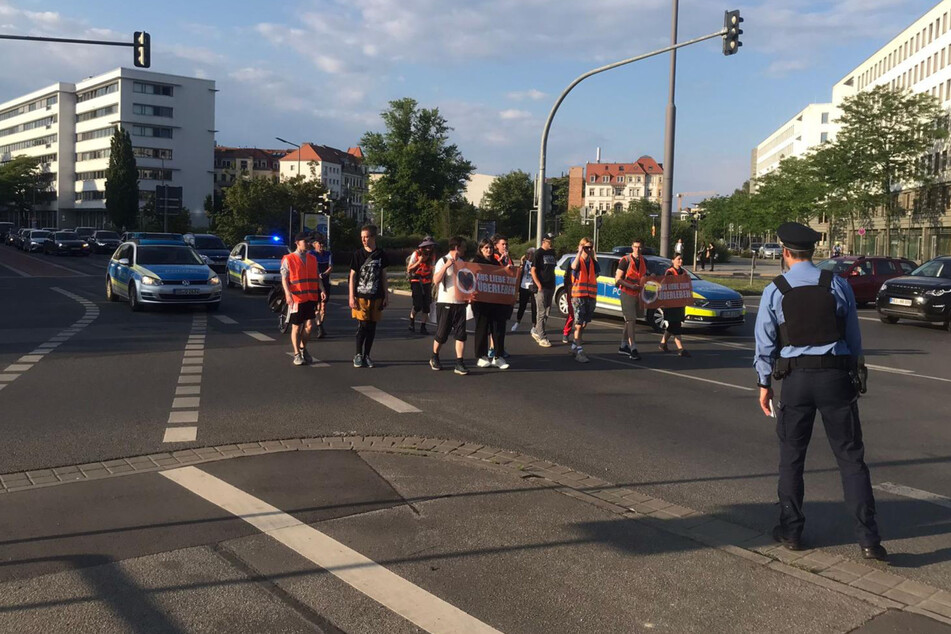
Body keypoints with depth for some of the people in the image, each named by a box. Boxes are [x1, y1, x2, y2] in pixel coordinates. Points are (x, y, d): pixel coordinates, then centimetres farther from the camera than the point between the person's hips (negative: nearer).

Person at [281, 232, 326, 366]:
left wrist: (321, 290, 0)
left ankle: (303, 348, 22)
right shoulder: (288, 259, -4)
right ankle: (297, 354, 15)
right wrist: (288, 293, -22)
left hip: (311, 297, 4)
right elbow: (284, 278, -8)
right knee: (296, 327, 5)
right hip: (296, 298, -4)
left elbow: (317, 276, 15)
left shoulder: (313, 259, 12)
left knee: (309, 325, -1)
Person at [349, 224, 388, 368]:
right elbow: (352, 276, 0)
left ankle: (366, 355, 17)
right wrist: (351, 297, -6)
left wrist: (385, 296, 7)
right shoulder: (358, 254, -2)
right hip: (361, 296, -2)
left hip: (376, 297, 3)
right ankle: (358, 355, 8)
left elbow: (383, 276, 11)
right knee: (362, 325, -6)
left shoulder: (380, 254, 5)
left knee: (372, 327, 6)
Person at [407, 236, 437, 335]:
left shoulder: (432, 255, 6)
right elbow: (409, 269, -7)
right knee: (418, 305, -13)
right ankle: (412, 321, 14)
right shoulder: (416, 254, -8)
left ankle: (423, 327, 5)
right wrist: (419, 261, -20)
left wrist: (431, 283, 18)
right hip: (416, 281, -4)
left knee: (426, 306, -2)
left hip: (427, 282, 5)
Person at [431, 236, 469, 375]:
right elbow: (436, 280, -17)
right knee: (442, 334, 4)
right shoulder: (443, 261, -6)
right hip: (445, 303, -5)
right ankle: (434, 358, 24)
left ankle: (459, 363, -2)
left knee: (460, 334, -3)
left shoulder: (461, 262, 14)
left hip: (460, 302, 5)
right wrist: (446, 266, -28)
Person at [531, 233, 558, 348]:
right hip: (542, 288, -7)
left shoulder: (552, 252, 14)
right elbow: (533, 271, -10)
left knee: (547, 312, 13)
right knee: (542, 313, -5)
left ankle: (536, 331, 27)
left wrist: (553, 284, 14)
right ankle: (542, 338, -2)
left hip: (550, 287, 7)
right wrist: (539, 285, -18)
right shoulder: (539, 253, -7)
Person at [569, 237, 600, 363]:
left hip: (591, 296, 6)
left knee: (584, 323, 13)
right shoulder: (576, 260, -3)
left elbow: (597, 273, 1)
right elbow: (574, 266, -26)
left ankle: (575, 346, 28)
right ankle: (579, 352, -8)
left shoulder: (593, 262, 13)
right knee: (579, 324, -8)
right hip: (578, 296, -6)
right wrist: (580, 252, -21)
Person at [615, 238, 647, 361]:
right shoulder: (625, 261, -9)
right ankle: (633, 349, -14)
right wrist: (631, 286, -21)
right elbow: (618, 279, -12)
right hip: (627, 294, -7)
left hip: (638, 294, 7)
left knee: (629, 321, 12)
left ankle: (623, 346, 22)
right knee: (631, 320, -12)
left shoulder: (644, 261, 10)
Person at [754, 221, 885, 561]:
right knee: (851, 457, 6)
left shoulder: (774, 291, -2)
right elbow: (853, 336, 6)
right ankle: (868, 539, 4)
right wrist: (855, 375, 18)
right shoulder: (838, 285, 0)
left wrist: (764, 384, 11)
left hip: (795, 379, 0)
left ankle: (791, 531, 19)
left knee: (791, 457, 12)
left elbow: (765, 342, 1)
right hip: (836, 375, 1)